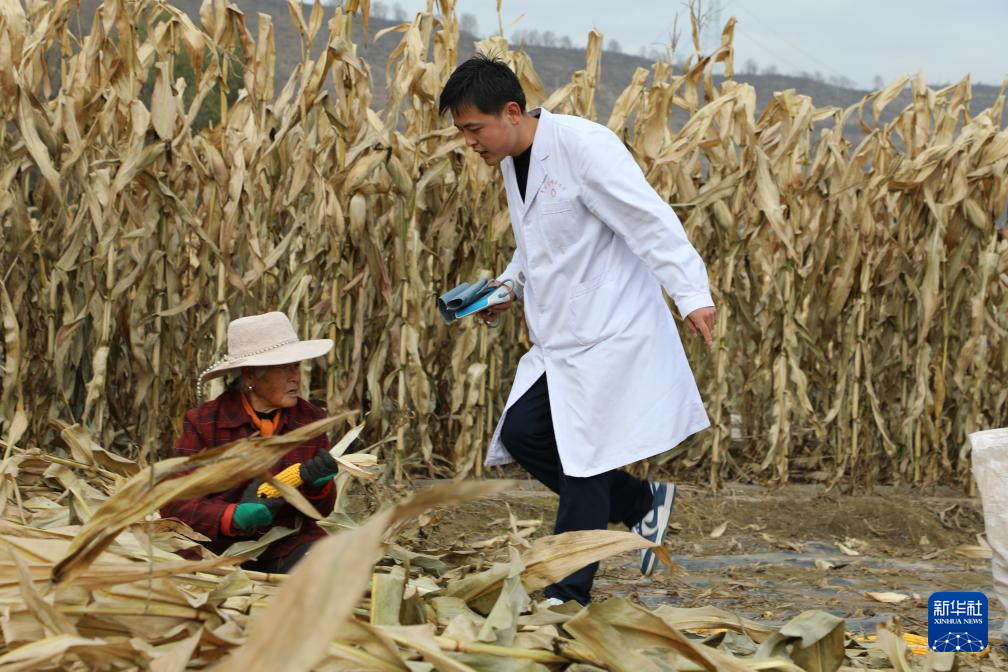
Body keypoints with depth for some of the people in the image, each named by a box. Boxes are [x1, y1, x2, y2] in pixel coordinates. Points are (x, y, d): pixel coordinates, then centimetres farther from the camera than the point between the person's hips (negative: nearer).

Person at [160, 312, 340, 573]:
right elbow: (174, 504, -6)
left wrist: (316, 485, -11)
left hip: (291, 544, 3)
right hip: (222, 546, -3)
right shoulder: (203, 423, -2)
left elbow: (322, 510, 13)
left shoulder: (310, 419, 9)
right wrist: (234, 517, -23)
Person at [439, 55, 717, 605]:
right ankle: (642, 505, 16)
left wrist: (693, 294, -31)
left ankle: (567, 597, 2)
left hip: (612, 330, -9)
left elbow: (650, 220, -23)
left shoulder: (583, 145, -17)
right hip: (560, 335, 9)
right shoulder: (513, 162, 10)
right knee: (522, 432, 0)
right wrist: (509, 286, 10)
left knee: (585, 458, -6)